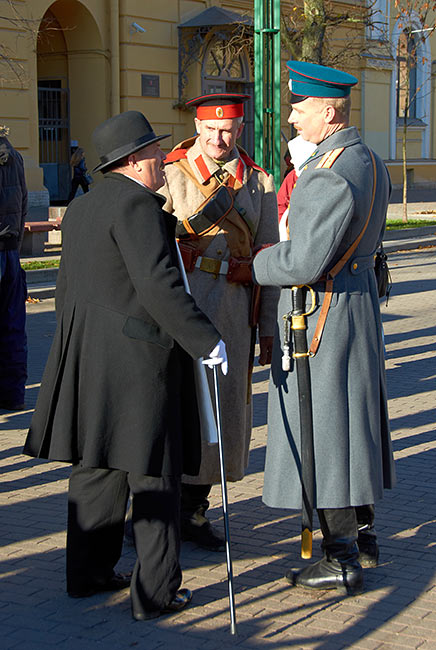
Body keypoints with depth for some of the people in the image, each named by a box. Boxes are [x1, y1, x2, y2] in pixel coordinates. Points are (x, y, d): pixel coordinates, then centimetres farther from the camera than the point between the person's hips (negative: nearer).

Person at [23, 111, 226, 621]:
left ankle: (88, 572, 24)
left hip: (87, 353, 9)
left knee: (96, 465, 15)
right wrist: (205, 340, -19)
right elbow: (159, 284, -23)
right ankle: (155, 591, 5)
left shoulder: (80, 207, 14)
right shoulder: (137, 204, -14)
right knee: (153, 470, 0)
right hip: (138, 353, -9)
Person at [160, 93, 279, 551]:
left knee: (222, 406, 6)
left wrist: (267, 327, 9)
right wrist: (196, 220, -15)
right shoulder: (170, 173, 2)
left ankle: (193, 509, 19)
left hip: (233, 305, 4)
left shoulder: (259, 183, 12)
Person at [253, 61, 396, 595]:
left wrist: (256, 263, -8)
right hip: (360, 296, 10)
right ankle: (363, 534, 30)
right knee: (352, 421, 18)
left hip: (322, 312, -10)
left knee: (322, 431, -2)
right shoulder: (370, 162, 9)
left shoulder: (329, 176, -23)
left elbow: (304, 262, -27)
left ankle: (342, 561, 5)